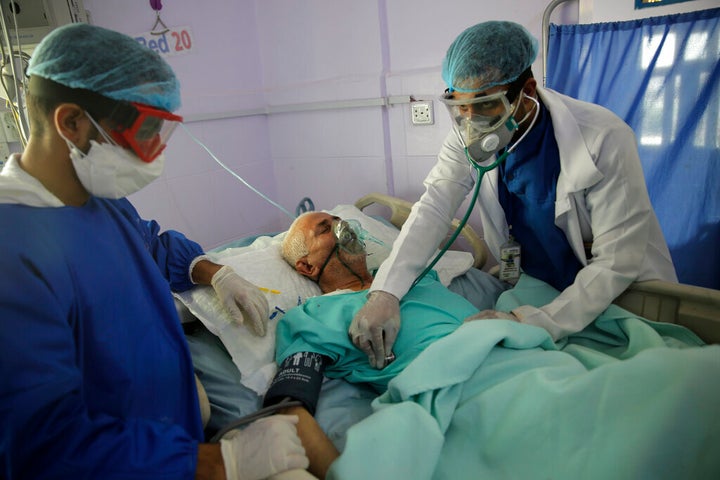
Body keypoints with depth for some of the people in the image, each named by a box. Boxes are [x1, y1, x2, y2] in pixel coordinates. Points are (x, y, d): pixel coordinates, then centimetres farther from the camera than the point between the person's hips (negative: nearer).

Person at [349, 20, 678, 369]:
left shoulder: (605, 140, -25)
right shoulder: (468, 137, -12)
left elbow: (618, 260, -26)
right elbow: (433, 208, -20)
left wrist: (532, 323, -37)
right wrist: (384, 292, -35)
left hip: (623, 292, -4)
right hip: (534, 288, 5)